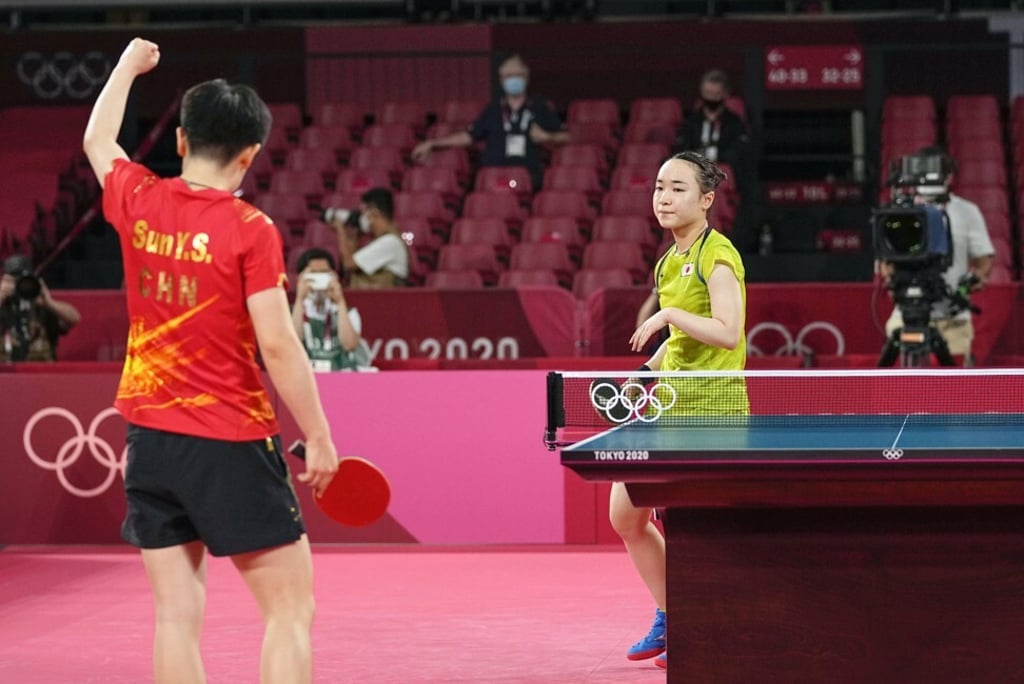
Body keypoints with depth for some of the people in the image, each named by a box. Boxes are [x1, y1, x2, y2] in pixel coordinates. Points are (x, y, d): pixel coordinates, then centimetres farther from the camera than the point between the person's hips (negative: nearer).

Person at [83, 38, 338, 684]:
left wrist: (129, 65, 39)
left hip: (149, 437, 6)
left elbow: (97, 140, 25)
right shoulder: (251, 230, -13)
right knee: (291, 607, 0)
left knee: (178, 613, 5)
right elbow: (277, 345, -16)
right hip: (231, 444, -6)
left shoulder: (139, 202, 3)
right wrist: (319, 437, -8)